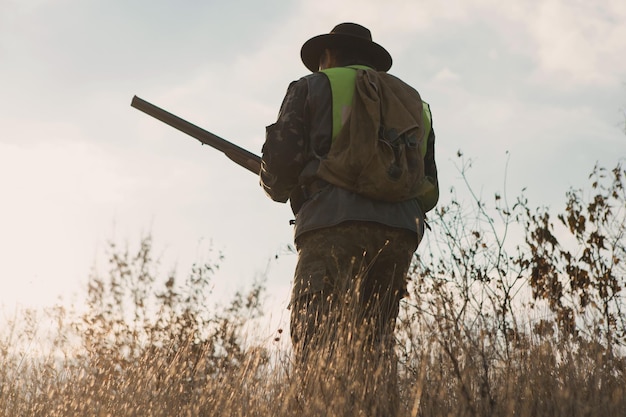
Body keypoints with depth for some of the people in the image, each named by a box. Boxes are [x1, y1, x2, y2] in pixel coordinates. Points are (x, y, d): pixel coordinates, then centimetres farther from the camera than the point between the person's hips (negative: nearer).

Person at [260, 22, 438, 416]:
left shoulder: (312, 87, 15)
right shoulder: (413, 101, 29)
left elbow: (281, 159, 3)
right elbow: (429, 191, 23)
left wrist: (278, 188, 24)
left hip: (335, 225, -5)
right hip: (400, 233, 5)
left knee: (314, 341, -9)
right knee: (374, 345, 8)